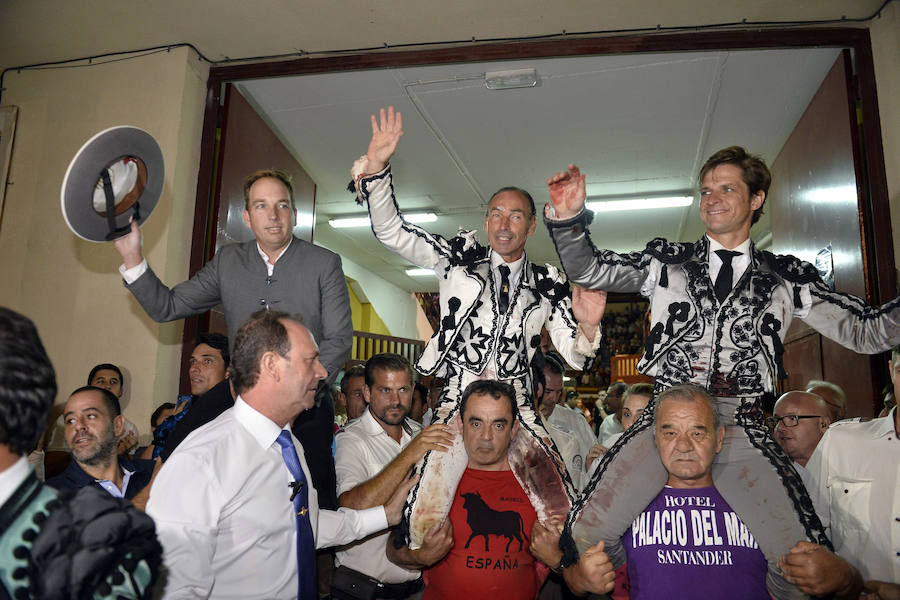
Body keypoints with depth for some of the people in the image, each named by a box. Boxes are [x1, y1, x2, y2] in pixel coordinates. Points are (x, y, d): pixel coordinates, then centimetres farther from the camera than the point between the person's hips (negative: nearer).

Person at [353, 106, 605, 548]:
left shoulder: (548, 284, 10)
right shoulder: (460, 256, 7)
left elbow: (575, 356, 9)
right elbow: (391, 232, -2)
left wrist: (588, 326, -14)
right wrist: (375, 168, -16)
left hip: (516, 410, 2)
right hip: (456, 405, -1)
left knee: (562, 516, -3)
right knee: (425, 521, -10)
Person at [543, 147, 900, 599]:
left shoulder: (787, 276, 14)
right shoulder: (667, 261, 13)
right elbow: (590, 270, 6)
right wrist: (569, 218, -11)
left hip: (741, 427, 0)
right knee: (585, 533, -10)